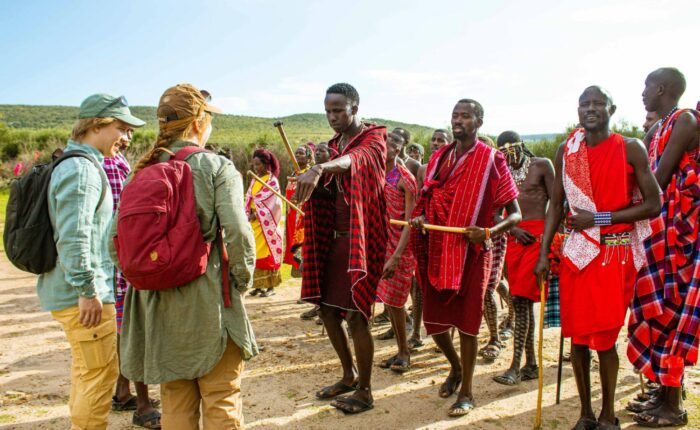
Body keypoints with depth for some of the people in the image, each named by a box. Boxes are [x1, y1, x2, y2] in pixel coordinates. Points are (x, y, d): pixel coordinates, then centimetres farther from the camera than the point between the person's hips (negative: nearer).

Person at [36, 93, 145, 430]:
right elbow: (73, 237, -27)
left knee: (85, 371, 22)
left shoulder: (80, 164, 16)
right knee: (100, 374, -2)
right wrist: (87, 290, -24)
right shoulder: (82, 169, -17)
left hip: (69, 291, 11)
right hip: (83, 296, -11)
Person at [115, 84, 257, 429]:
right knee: (221, 402, 10)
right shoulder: (216, 167, -8)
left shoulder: (140, 173, 5)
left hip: (157, 306, 5)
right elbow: (237, 233, -19)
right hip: (210, 303, -4)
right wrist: (242, 279, -3)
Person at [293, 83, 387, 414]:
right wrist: (314, 183, -4)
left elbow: (356, 158, -34)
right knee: (327, 309, 11)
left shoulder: (374, 138, -9)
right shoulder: (335, 144, 14)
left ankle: (365, 392, 13)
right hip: (335, 238, 8)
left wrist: (319, 169, -53)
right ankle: (349, 375, 31)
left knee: (355, 315, -6)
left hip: (361, 239, -8)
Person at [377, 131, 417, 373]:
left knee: (394, 301, -3)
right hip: (382, 244, 6)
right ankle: (400, 351, 23)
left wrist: (396, 256, -21)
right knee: (387, 299, 9)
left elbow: (410, 221, -15)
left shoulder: (404, 178, -12)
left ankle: (404, 353, 15)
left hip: (400, 246, -6)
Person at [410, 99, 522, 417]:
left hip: (471, 252, -5)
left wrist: (488, 232, -24)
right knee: (433, 319, 10)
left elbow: (515, 214, -6)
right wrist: (420, 218, -4)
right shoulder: (439, 157, 10)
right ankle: (456, 366, 39)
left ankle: (466, 391, 18)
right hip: (438, 250, 5)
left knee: (466, 320, 1)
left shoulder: (491, 160, -6)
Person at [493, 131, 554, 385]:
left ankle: (515, 367, -9)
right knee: (523, 301, 8)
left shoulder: (542, 165, 2)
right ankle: (531, 364, 17)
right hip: (515, 236, 5)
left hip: (538, 233, -5)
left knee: (521, 299, -12)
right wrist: (513, 229, -8)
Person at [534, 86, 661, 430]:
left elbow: (653, 205, -6)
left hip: (616, 253, -3)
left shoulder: (630, 149, -3)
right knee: (578, 335, 7)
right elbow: (555, 205, 8)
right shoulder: (566, 151, 7)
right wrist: (543, 253, 3)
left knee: (605, 337, 1)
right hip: (577, 252, 3)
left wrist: (599, 218, -13)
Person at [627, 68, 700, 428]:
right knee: (657, 309, 11)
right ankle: (665, 392, 22)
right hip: (658, 229, 8)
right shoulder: (657, 130, 17)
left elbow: (660, 179, -16)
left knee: (671, 311, -5)